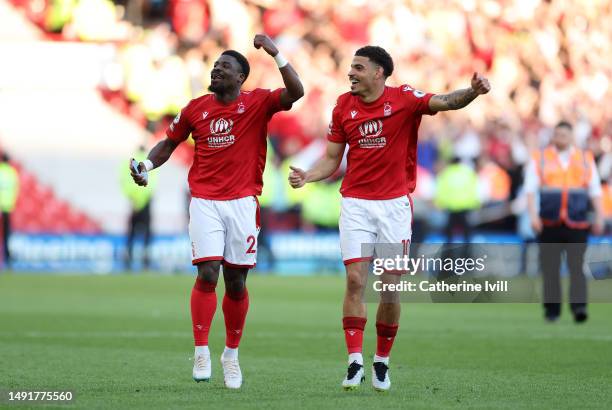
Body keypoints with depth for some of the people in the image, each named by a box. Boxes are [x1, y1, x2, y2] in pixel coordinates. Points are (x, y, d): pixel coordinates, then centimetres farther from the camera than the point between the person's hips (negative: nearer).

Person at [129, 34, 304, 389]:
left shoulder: (258, 103, -1)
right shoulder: (196, 108, 7)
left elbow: (296, 92, -17)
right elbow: (170, 143, 18)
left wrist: (276, 54, -24)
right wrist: (147, 166, 0)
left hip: (242, 202, -1)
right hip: (205, 203, 1)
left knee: (236, 282, 5)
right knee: (207, 274, -13)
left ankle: (232, 354, 20)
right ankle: (202, 353, -7)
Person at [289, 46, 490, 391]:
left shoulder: (404, 99, -5)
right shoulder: (344, 106, 4)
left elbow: (446, 102, -20)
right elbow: (332, 159, 10)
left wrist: (473, 91, -40)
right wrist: (306, 177, -9)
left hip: (395, 203, -2)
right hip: (356, 203, 2)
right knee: (355, 280, -9)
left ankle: (382, 363, 14)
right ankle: (355, 363, -8)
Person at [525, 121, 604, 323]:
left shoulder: (585, 159, 12)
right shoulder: (539, 159, 8)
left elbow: (595, 190, 11)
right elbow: (530, 189, 2)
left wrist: (599, 216, 1)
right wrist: (533, 214, -10)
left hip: (577, 223, 0)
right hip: (549, 223, 0)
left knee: (576, 265, -12)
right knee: (550, 267, 1)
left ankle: (579, 307, -20)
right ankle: (552, 310, 9)